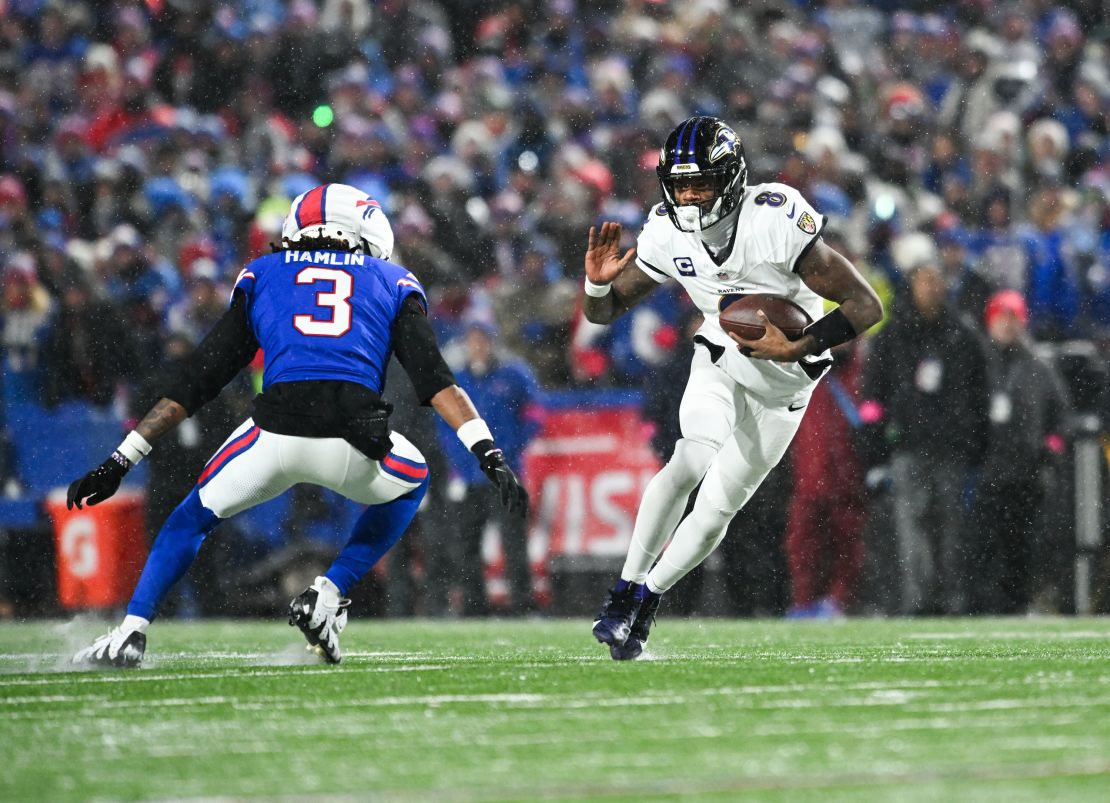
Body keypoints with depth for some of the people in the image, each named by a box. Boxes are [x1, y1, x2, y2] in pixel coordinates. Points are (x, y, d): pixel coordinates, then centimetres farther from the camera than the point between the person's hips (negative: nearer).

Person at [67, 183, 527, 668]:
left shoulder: (263, 276, 27)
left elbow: (193, 385, 24)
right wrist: (490, 456, 4)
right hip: (356, 445, -1)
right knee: (409, 483, 35)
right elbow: (437, 382, 9)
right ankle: (327, 597, 21)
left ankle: (130, 633, 13)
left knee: (197, 514, 28)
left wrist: (120, 463, 26)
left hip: (276, 431, 1)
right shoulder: (391, 283, 25)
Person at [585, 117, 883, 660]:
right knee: (691, 461, -25)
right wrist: (598, 283, -24)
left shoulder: (777, 223, -29)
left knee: (718, 504, -3)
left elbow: (865, 306, -26)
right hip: (720, 361, 2)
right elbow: (604, 311, -1)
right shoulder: (667, 235, -14)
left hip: (783, 381, -2)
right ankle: (626, 589, -19)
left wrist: (798, 348, -37)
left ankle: (648, 597, 13)